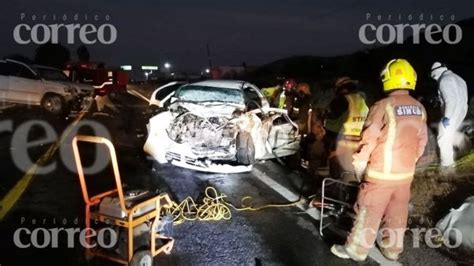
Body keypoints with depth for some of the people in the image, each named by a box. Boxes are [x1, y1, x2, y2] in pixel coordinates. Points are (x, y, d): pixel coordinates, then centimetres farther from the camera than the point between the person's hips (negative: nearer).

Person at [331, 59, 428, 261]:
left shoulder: (383, 106, -18)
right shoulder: (419, 109, 1)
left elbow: (368, 140, -15)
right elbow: (421, 143, 9)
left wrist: (359, 166, -4)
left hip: (381, 173, -5)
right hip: (406, 173, 6)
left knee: (369, 213, 6)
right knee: (397, 213, 18)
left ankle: (356, 250, 19)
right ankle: (392, 249, 33)